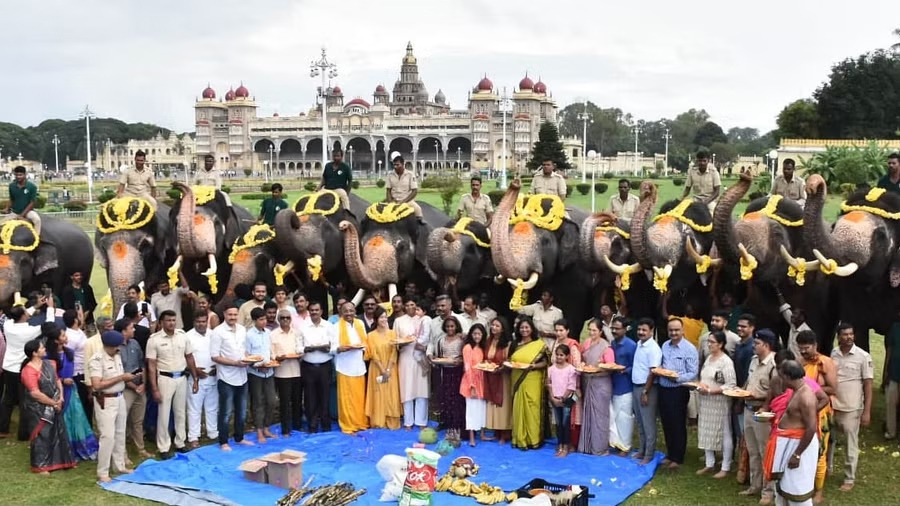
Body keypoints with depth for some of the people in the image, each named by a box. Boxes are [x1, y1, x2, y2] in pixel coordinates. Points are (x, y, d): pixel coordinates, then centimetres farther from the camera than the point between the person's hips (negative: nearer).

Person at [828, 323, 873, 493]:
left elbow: (868, 385, -8)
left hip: (851, 408, -4)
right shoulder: (833, 353, 2)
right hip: (832, 406, 4)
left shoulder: (863, 356, -9)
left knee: (851, 444, 7)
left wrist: (867, 411, -11)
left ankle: (849, 479, 21)